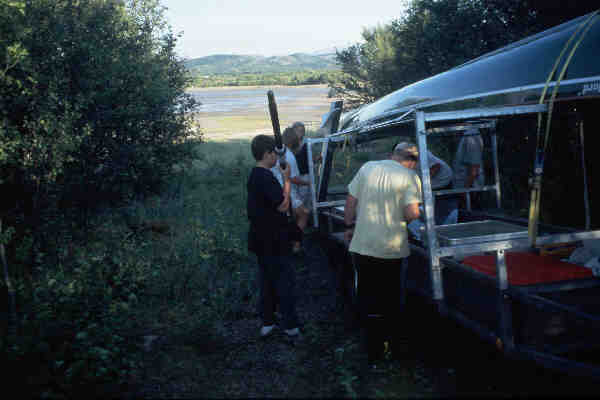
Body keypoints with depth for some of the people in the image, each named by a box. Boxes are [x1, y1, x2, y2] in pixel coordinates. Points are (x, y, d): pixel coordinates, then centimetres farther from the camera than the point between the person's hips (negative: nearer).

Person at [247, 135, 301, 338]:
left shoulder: (254, 176, 11)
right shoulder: (266, 178, -22)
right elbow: (283, 206, -21)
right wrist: (287, 179, -15)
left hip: (262, 239, 10)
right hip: (273, 242, -10)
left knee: (267, 281, 17)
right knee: (285, 282, 0)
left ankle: (267, 322, 25)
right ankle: (290, 325, 8)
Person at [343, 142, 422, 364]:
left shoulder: (367, 168, 3)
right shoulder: (410, 177, -7)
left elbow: (350, 201, 5)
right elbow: (412, 213, -17)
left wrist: (349, 226, 17)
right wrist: (404, 218, 5)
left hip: (362, 246, 2)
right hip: (393, 249, -2)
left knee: (368, 298, 12)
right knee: (392, 300, 16)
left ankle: (373, 349, 17)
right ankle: (391, 342, 28)